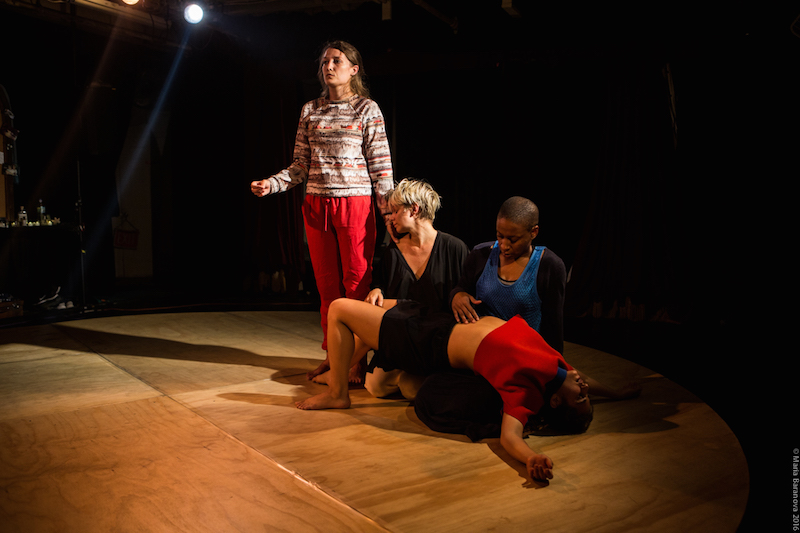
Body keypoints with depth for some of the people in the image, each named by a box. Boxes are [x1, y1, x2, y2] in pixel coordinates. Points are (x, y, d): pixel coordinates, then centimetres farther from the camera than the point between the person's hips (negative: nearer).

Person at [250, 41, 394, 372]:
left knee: (356, 282, -2)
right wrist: (271, 184, -2)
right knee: (327, 284, 7)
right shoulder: (310, 111, 14)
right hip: (316, 205, 4)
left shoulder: (367, 109, 3)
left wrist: (389, 213, -8)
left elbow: (381, 165, -1)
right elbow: (301, 166, 14)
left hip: (355, 204, -4)